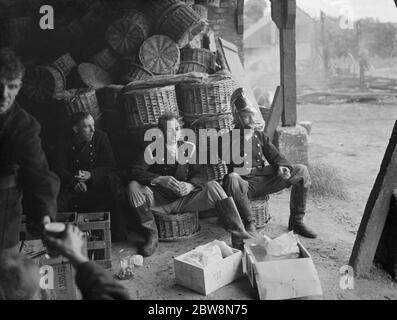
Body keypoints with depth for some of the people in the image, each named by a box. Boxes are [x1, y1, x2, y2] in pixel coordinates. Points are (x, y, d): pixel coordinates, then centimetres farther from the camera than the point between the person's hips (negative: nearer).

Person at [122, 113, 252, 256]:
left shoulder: (188, 148, 6)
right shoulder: (152, 149, -1)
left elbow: (199, 175, -1)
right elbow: (135, 172, -16)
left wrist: (190, 185, -25)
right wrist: (160, 179, -33)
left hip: (184, 199, 1)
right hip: (159, 200, -1)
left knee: (213, 186, -21)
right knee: (133, 187, -26)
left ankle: (238, 234, -20)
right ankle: (151, 236, -18)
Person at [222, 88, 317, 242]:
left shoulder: (260, 136, 22)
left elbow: (275, 156, 14)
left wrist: (283, 166, -8)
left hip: (266, 180, 5)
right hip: (245, 183, -5)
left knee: (301, 171, -10)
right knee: (232, 179, -41)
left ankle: (296, 221, -3)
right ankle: (249, 223, -26)